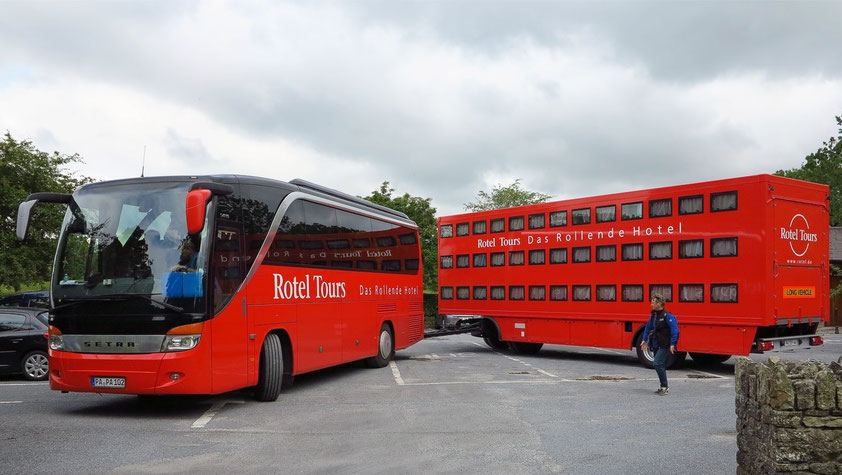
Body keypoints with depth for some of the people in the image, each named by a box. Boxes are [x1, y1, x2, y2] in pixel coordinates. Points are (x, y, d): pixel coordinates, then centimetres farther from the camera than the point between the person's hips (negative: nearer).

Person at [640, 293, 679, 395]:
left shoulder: (667, 316, -14)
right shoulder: (653, 315, 11)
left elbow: (674, 330, -17)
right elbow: (648, 328, 21)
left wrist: (672, 344, -20)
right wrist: (644, 340, 15)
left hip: (664, 346, -8)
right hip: (656, 346, 8)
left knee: (657, 364, -16)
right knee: (660, 366, 12)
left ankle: (665, 386, -7)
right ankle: (664, 386, 22)